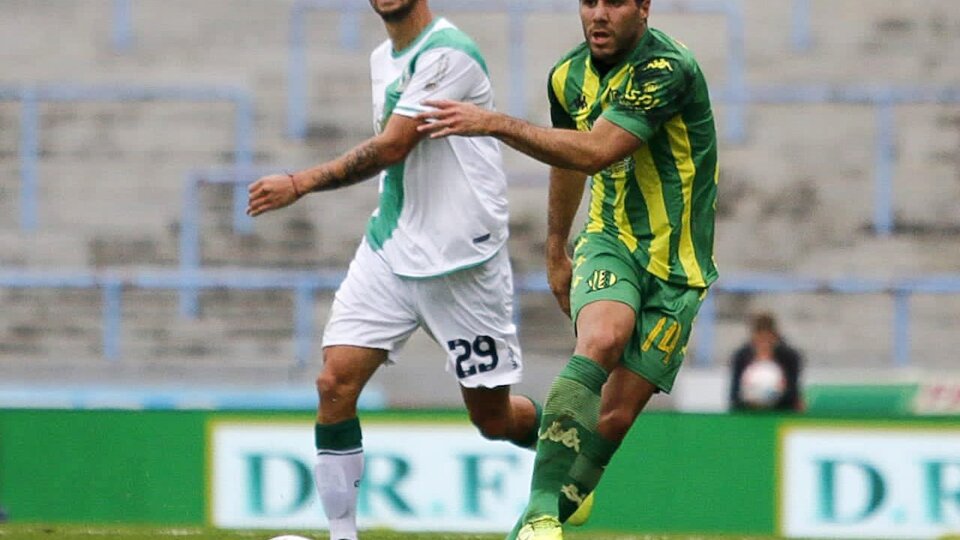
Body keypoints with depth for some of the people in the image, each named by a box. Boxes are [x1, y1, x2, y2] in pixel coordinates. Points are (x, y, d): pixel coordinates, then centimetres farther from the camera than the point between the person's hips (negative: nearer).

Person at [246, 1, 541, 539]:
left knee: (493, 417, 3)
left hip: (460, 261, -7)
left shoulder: (448, 54, -16)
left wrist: (300, 184, -18)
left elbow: (392, 148, -21)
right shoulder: (384, 59, 11)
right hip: (389, 250, 7)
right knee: (335, 381, -12)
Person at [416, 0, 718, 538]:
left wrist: (496, 124, -33)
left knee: (616, 417, -5)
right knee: (602, 339, -30)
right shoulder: (569, 76, 3)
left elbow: (595, 152, -31)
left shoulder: (665, 67, -20)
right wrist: (556, 253, 31)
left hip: (675, 268, -3)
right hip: (610, 242, 3)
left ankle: (567, 497, 26)